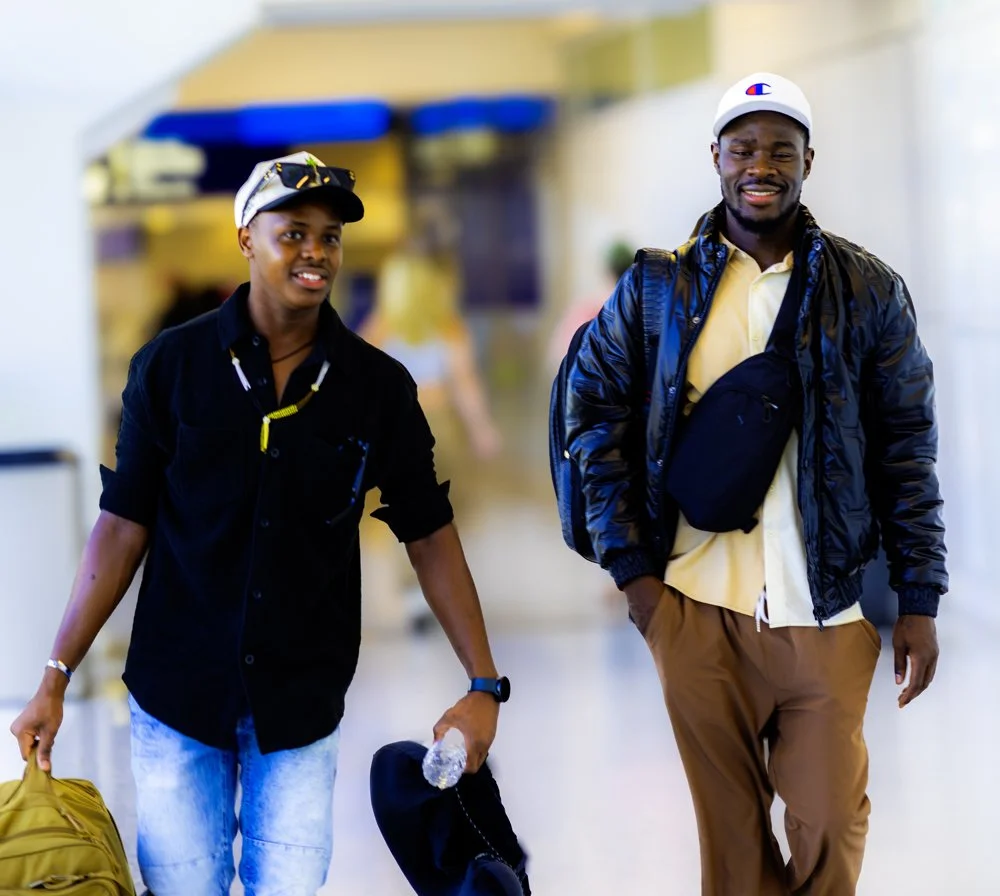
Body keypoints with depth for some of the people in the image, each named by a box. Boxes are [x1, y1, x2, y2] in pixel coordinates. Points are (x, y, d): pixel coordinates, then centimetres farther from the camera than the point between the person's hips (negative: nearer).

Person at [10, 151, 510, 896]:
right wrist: (57, 677, -6)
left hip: (303, 703, 1)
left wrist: (485, 684, -4)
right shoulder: (171, 366, -5)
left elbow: (430, 534, 2)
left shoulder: (377, 385, -2)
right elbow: (123, 527, -3)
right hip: (176, 695, -1)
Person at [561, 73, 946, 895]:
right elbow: (595, 416, 6)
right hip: (697, 611, 1)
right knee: (731, 830, 7)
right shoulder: (658, 288, 3)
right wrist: (632, 569, -1)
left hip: (825, 613, -1)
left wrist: (919, 602, 0)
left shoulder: (868, 292, 1)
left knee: (830, 830, 0)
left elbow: (907, 449, 2)